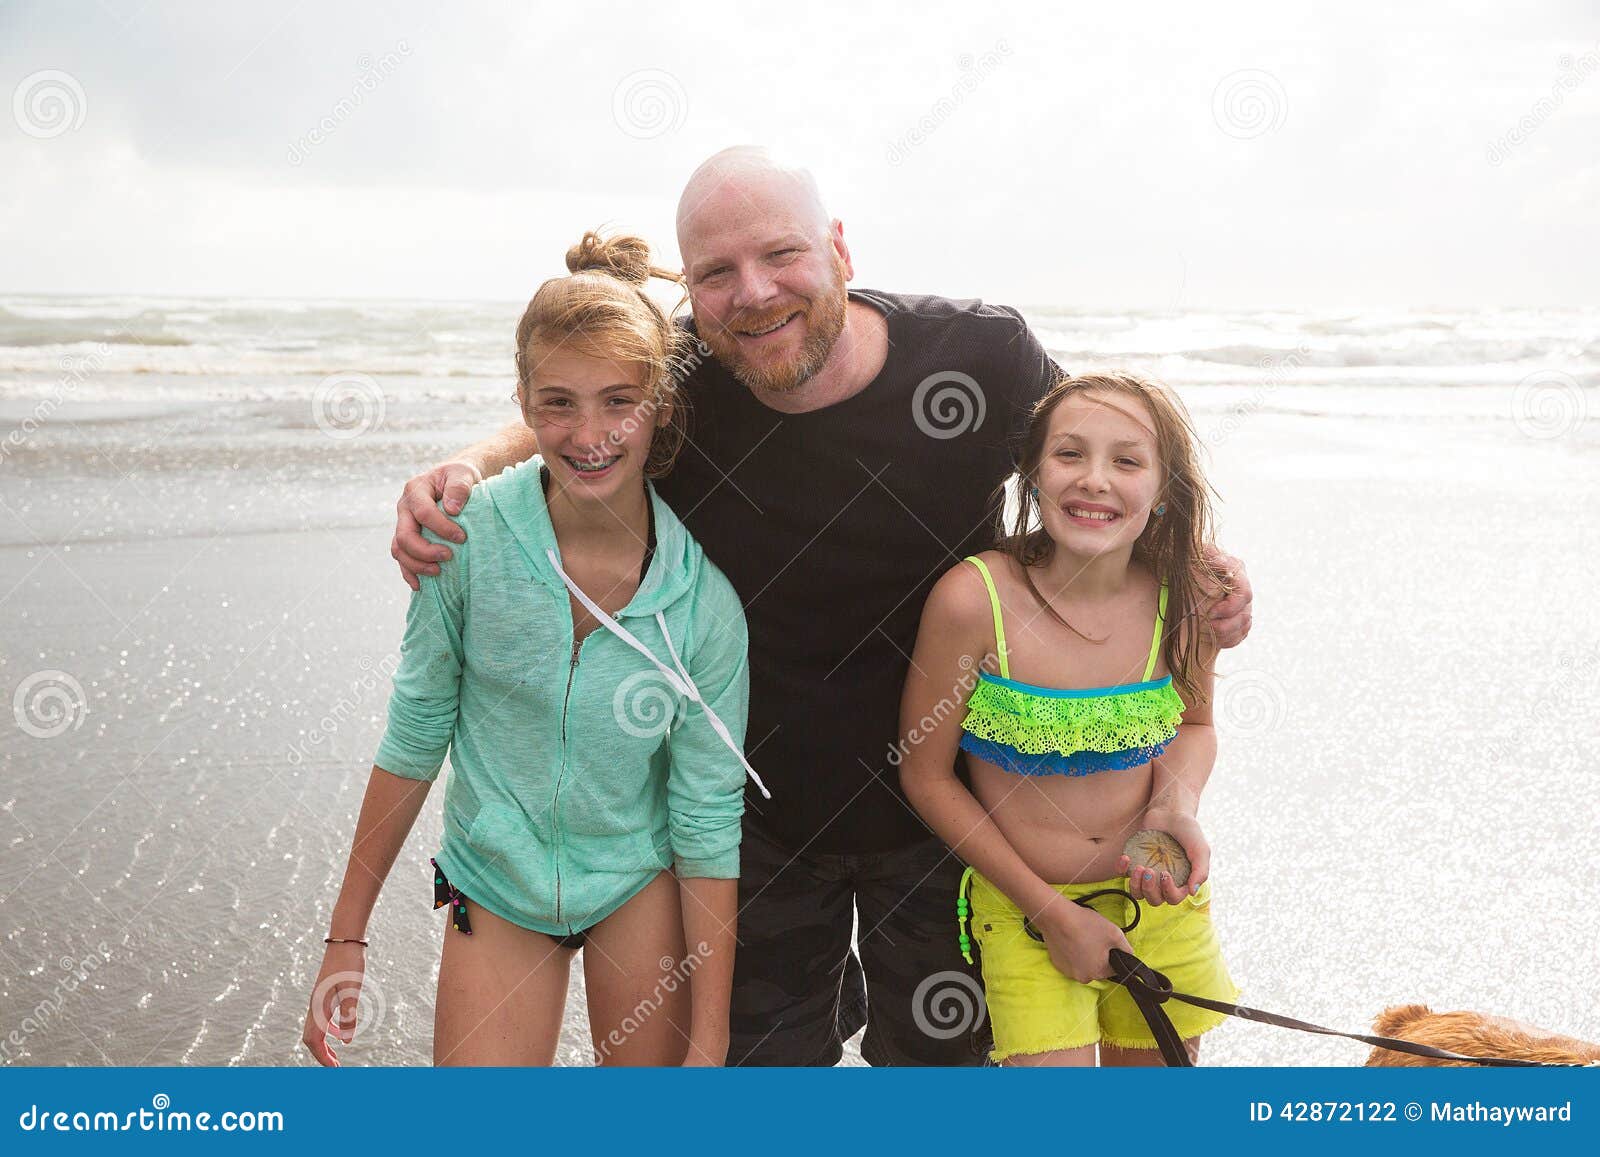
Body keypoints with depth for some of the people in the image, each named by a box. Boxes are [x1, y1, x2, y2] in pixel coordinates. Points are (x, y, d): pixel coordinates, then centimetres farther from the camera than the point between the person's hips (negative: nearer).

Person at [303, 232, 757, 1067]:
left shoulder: (704, 594, -19)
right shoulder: (470, 537, -18)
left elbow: (707, 819, -12)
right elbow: (414, 739, -6)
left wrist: (708, 1043, -9)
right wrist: (346, 937, -2)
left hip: (641, 879, 0)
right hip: (496, 881, 1)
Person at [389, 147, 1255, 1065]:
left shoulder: (981, 354, -21)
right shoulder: (675, 387, -19)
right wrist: (464, 471, -17)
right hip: (761, 818, 1)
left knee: (936, 1056, 20)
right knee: (765, 1050, 20)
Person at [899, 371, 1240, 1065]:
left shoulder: (1183, 598, -11)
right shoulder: (974, 598, -20)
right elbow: (926, 774, -11)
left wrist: (1176, 806, -13)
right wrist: (1049, 909, -11)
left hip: (1160, 902, 3)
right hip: (1021, 907, -3)